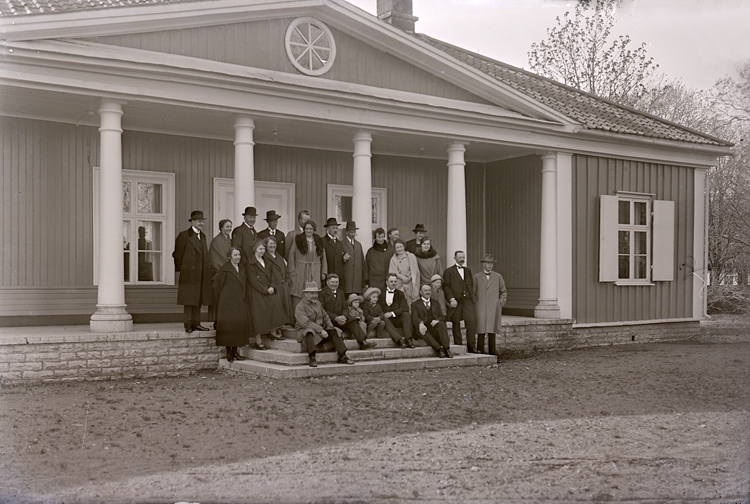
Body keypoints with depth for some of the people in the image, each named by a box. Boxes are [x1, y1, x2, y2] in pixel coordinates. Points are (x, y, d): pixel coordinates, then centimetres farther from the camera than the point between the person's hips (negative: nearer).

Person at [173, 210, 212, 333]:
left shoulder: (203, 237, 18)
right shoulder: (184, 236, -5)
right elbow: (178, 254, -4)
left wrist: (208, 268, 10)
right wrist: (181, 268, -3)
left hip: (201, 274, 7)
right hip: (189, 274, -7)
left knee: (198, 299, 8)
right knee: (189, 300, -7)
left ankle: (196, 323, 13)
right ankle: (188, 325, -5)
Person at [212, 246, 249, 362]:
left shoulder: (242, 268, 14)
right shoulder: (225, 269, -4)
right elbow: (217, 285, -3)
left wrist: (243, 298, 11)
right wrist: (218, 302, -3)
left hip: (239, 302, 6)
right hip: (227, 302, -6)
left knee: (239, 325, 2)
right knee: (228, 325, -6)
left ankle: (235, 351, 8)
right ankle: (229, 352, -1)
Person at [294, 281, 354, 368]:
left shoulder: (318, 303, 13)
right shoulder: (300, 307, -12)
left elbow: (325, 316, 18)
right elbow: (305, 323, -24)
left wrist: (331, 327, -2)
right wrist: (321, 330, -29)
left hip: (320, 330, 7)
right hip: (303, 331, -7)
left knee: (333, 332, -13)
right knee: (309, 332, -38)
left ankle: (342, 357, -17)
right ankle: (312, 359, -46)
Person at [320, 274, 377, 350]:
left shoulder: (341, 293, 21)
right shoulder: (322, 293, -1)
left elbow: (345, 308, 16)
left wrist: (343, 316, -9)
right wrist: (335, 318, -19)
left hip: (340, 318, 5)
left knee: (353, 322, -25)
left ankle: (363, 342, -35)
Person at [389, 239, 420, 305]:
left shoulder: (411, 256, 2)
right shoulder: (393, 259, 8)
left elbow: (414, 271, -4)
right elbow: (393, 272, 1)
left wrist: (409, 278, -20)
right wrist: (403, 277, -14)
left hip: (410, 284, -1)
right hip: (399, 285, 1)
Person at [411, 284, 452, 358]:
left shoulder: (436, 304, 27)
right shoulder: (415, 304, 16)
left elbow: (442, 316, 15)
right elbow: (414, 318, -1)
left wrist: (437, 320, -11)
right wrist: (420, 323, -26)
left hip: (434, 327, 2)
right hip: (424, 327, -2)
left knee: (442, 323, -30)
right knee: (422, 330, -36)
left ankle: (446, 349, -42)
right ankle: (439, 349, -48)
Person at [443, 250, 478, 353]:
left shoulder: (468, 271, 21)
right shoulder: (448, 271, 5)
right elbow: (446, 286, -3)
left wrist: (473, 297, 10)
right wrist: (451, 299, -15)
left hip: (468, 300, 3)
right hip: (456, 302, -3)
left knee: (471, 322, -10)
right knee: (456, 325, 1)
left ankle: (471, 347, -6)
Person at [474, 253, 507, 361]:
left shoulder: (498, 277, 11)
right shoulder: (477, 277, 7)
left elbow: (503, 292, 17)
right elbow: (472, 294, 11)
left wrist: (501, 303, 4)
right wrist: (474, 307, 2)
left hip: (494, 310, 2)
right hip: (481, 309, -1)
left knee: (492, 332, 3)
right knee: (481, 332, -7)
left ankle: (493, 354, 8)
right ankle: (480, 353, -4)